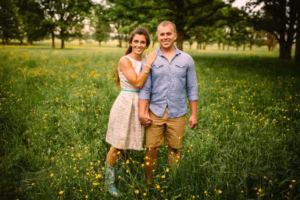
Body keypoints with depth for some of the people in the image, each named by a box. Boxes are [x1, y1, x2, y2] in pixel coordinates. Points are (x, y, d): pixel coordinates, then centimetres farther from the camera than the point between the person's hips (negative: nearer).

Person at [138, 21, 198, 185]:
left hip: (177, 114, 1)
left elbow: (192, 89, 6)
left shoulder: (187, 59, 4)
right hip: (155, 112, 0)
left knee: (174, 149, 9)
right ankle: (149, 182, 19)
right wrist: (142, 112, -9)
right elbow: (145, 88, 0)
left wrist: (194, 114, 4)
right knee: (151, 149, 2)